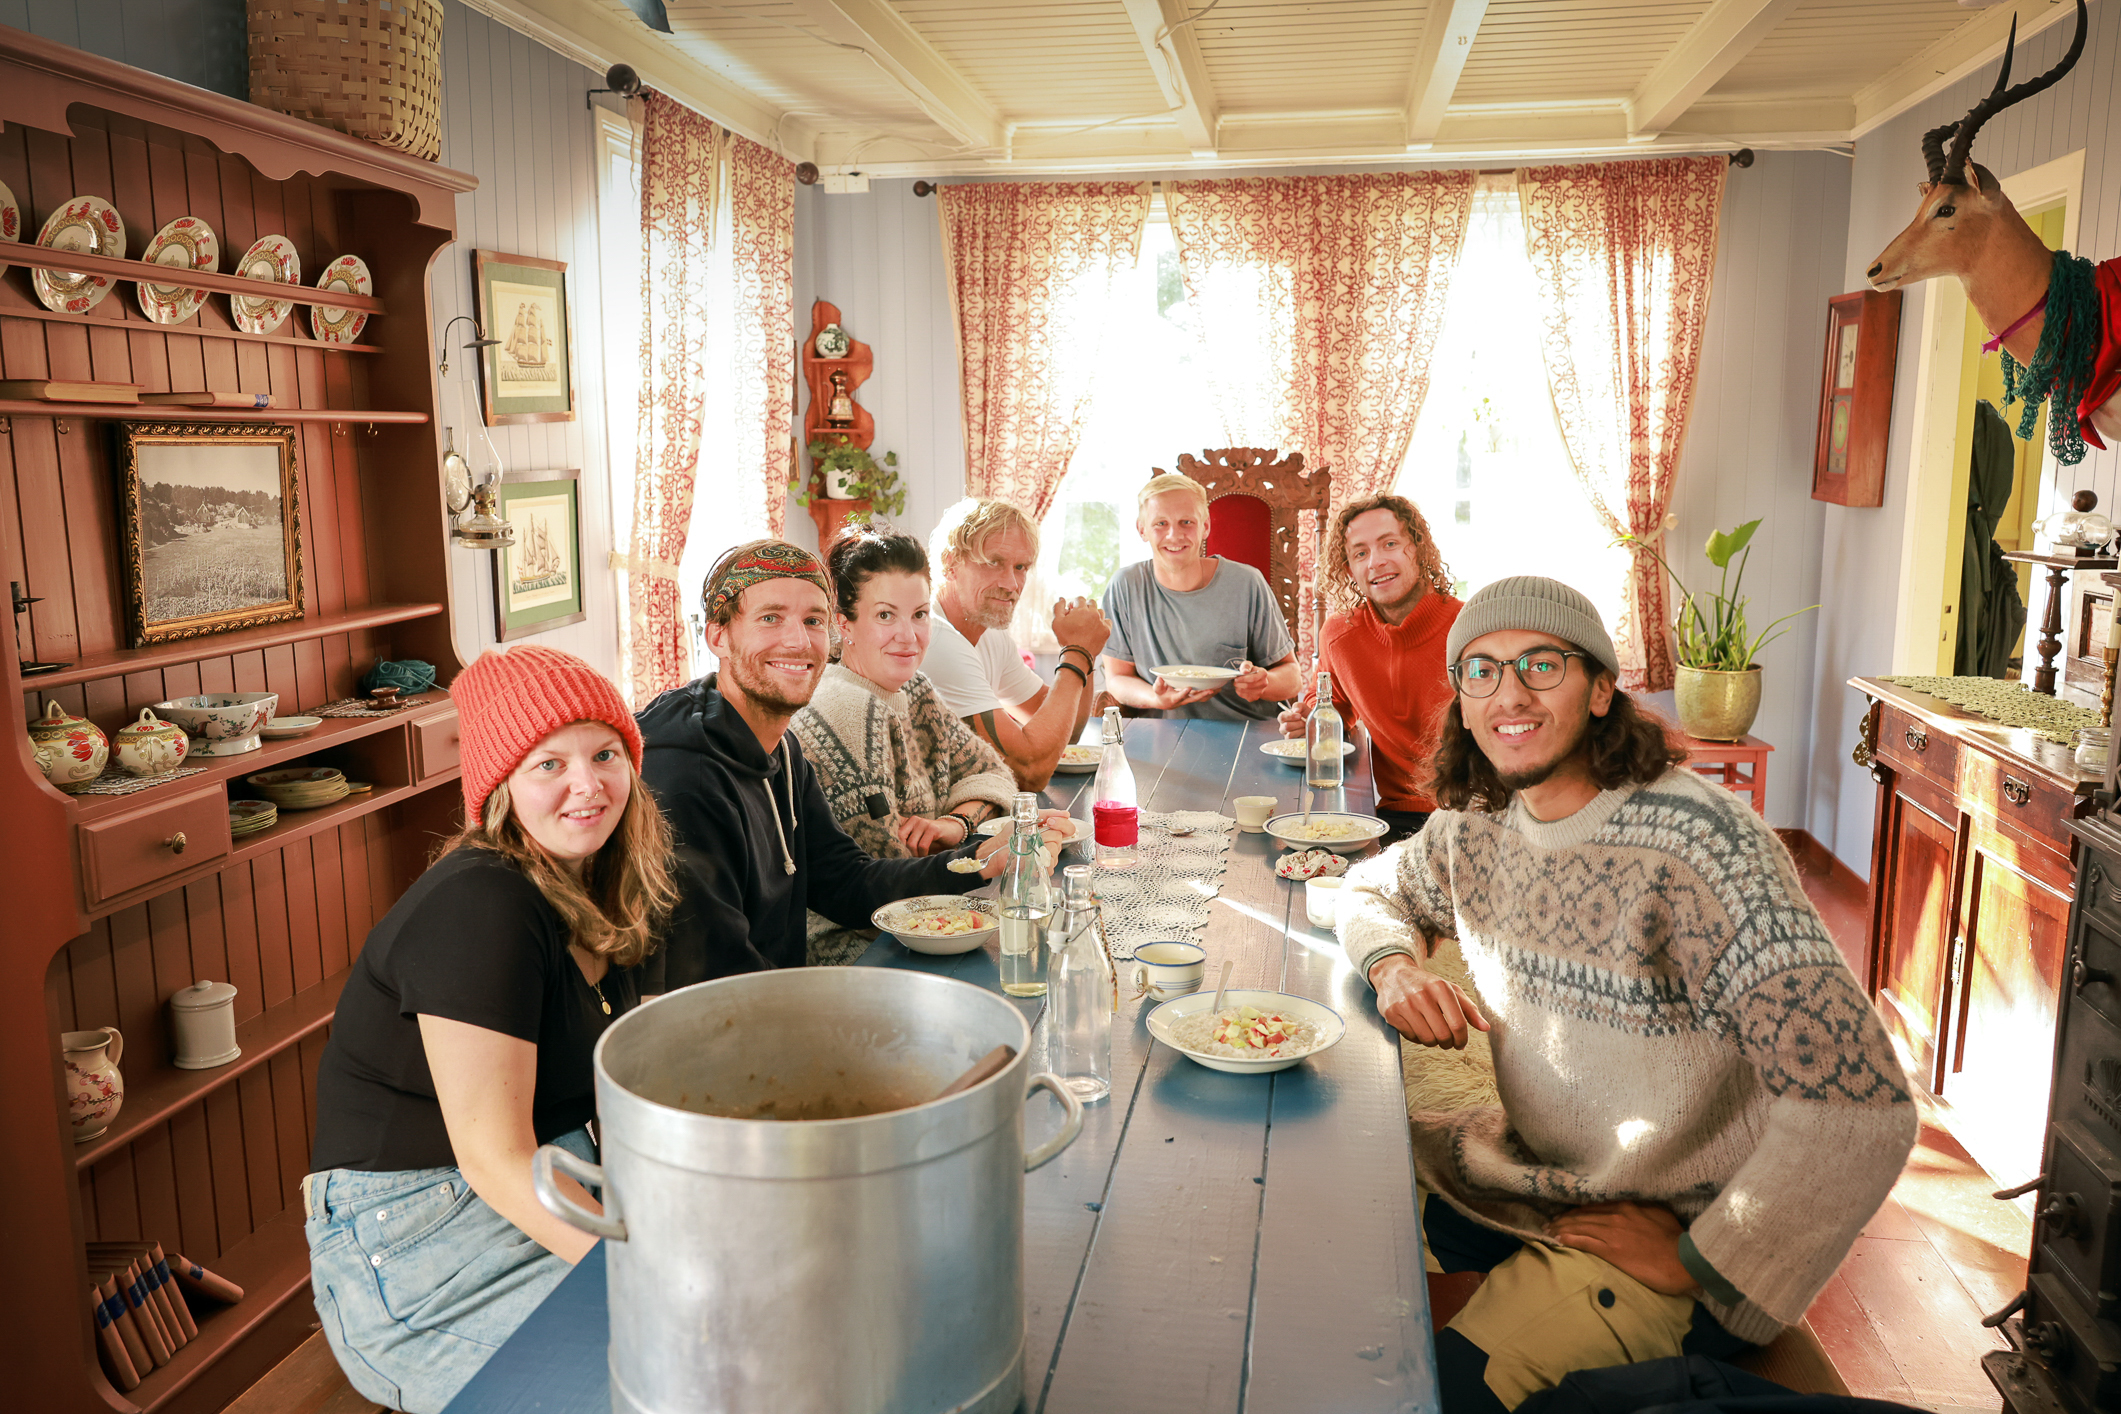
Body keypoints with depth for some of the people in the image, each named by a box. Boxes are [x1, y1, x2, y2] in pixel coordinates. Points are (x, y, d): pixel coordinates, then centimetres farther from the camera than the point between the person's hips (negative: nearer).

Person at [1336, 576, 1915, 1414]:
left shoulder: (1701, 842, -26)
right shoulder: (1476, 820, -3)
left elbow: (1861, 1112, -30)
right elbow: (1373, 890, 18)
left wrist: (1696, 1262, -19)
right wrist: (1395, 966, -6)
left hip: (1667, 1227, -7)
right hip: (1527, 1170, 7)